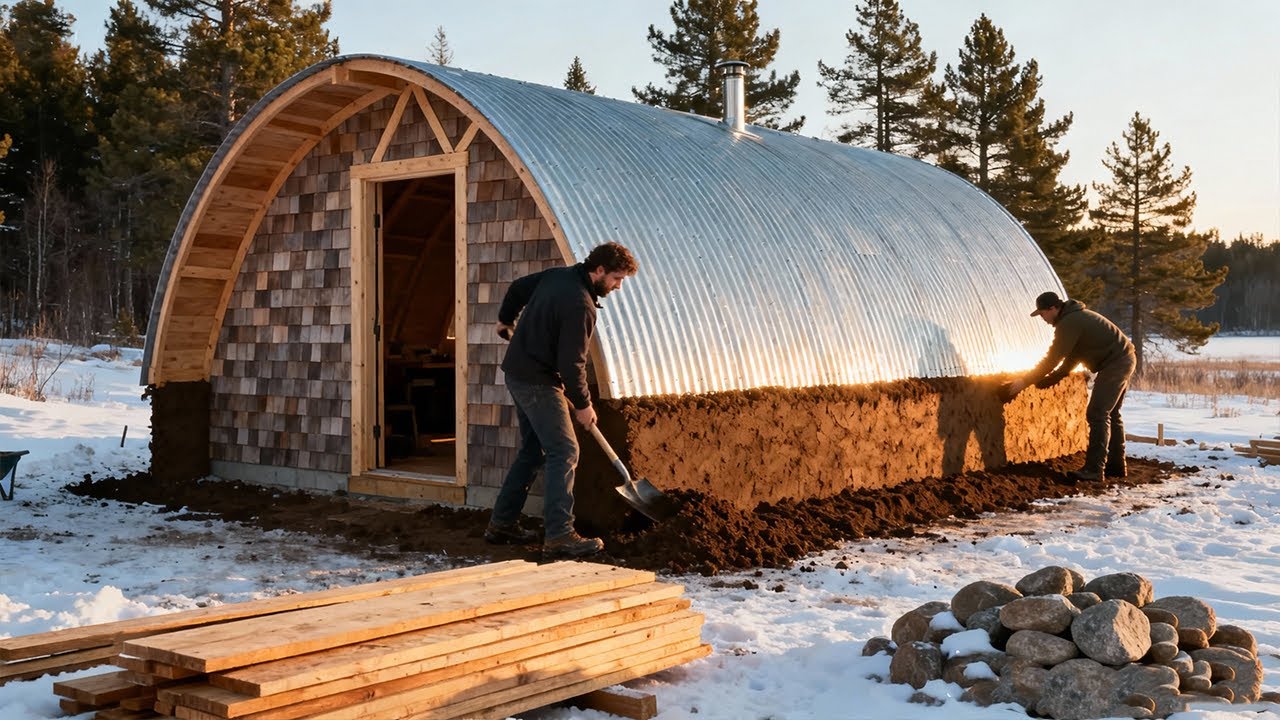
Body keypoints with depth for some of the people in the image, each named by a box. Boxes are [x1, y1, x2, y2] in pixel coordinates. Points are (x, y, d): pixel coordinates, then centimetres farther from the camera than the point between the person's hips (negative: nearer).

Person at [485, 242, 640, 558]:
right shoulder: (580, 305, -23)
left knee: (533, 449, 16)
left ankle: (501, 524, 21)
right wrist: (583, 404, -9)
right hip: (538, 382, -10)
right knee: (564, 452, -10)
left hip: (518, 372, 10)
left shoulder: (558, 275, 5)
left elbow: (518, 287, 21)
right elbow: (572, 363, -22)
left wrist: (506, 320, 38)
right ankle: (559, 536, -13)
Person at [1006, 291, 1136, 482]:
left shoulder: (1069, 323, -17)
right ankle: (1115, 466, 23)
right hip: (1124, 359, 11)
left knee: (1097, 415, -13)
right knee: (1110, 415, 17)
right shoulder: (1075, 316, 16)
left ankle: (1094, 469, -16)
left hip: (1115, 364, -11)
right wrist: (1044, 381, 16)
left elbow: (1052, 359, -17)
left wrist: (1025, 381, -11)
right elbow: (1071, 358, 20)